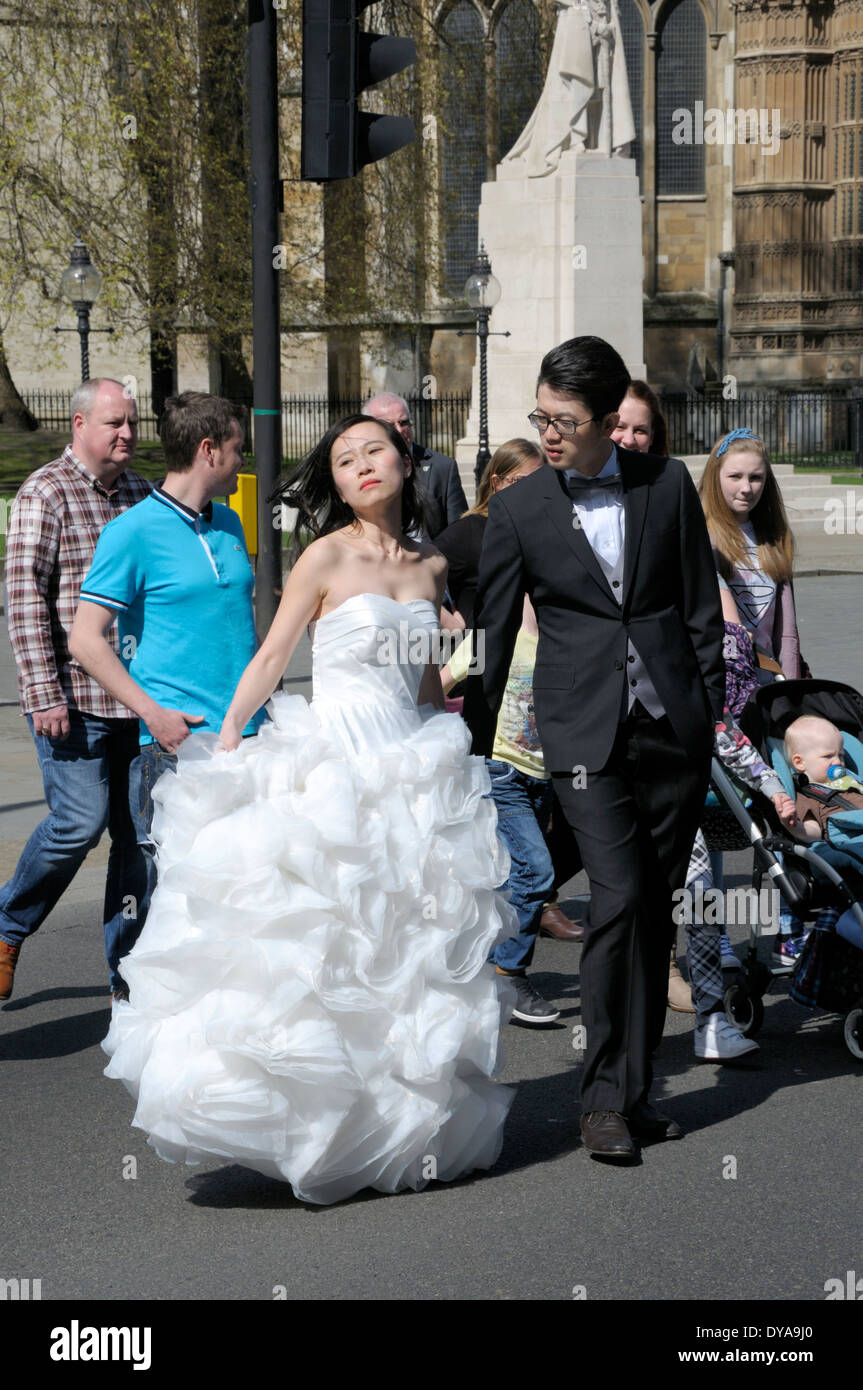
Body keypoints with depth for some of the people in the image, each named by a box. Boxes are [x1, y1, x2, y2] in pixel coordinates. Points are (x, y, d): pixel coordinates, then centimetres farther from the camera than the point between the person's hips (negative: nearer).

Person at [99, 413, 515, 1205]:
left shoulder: (430, 566, 11)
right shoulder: (329, 556, -3)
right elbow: (270, 659, -4)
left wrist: (446, 762, 20)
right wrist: (224, 752, -11)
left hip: (412, 772, 5)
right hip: (332, 765, -5)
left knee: (405, 948, 6)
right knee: (318, 942, -7)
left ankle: (406, 1128, 15)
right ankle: (312, 1130, 2)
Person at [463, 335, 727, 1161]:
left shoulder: (668, 484, 4)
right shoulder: (518, 511, 0)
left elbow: (702, 609, 9)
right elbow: (492, 636, 5)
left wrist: (710, 716, 5)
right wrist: (473, 750, 6)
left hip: (672, 728, 2)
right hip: (584, 733, -2)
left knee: (655, 908, 7)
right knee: (619, 896, -13)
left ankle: (633, 1084, 17)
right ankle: (606, 1097, -4)